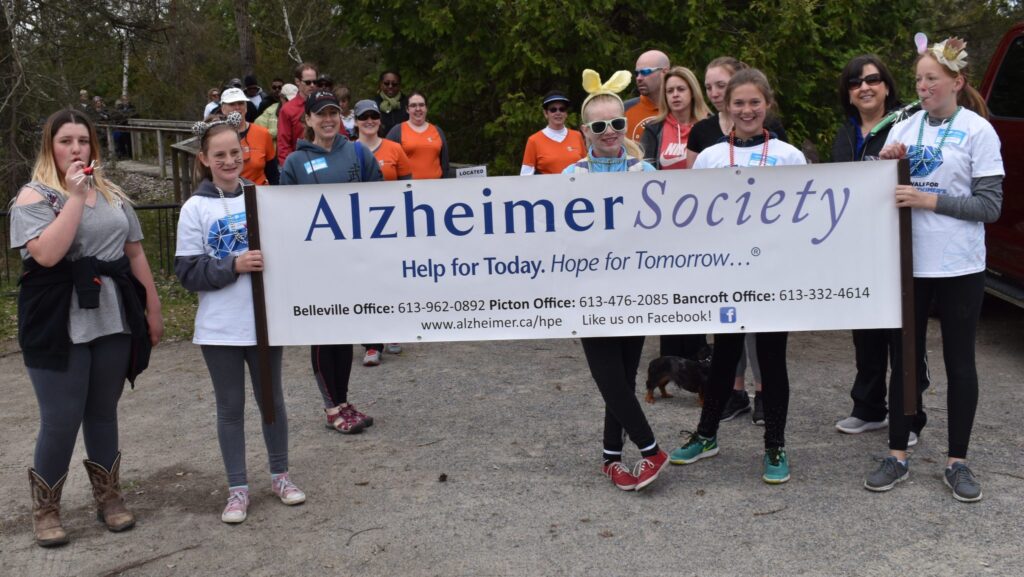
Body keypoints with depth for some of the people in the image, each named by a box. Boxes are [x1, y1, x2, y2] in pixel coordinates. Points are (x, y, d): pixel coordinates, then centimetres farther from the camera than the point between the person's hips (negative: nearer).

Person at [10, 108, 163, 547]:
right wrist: (76, 195, -19)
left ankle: (108, 496, 27)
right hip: (60, 327, -4)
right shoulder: (33, 196, -5)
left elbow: (135, 254, 14)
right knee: (61, 420, -1)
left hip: (113, 321, 5)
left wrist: (152, 308, 10)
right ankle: (45, 507, 18)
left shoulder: (113, 195, 11)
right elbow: (47, 254, -22)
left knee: (104, 412, 14)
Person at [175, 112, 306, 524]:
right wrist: (233, 266, -20)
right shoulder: (195, 208, -4)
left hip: (265, 320, 2)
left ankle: (280, 474, 30)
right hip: (220, 328, -2)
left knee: (272, 399, 13)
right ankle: (237, 487, 20)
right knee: (230, 406, 8)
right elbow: (187, 271, -8)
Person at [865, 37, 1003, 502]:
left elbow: (990, 205, -9)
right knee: (904, 359, 9)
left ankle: (957, 462, 18)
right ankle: (897, 455, 19)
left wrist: (930, 200, -18)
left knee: (959, 362, 7)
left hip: (959, 267, -3)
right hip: (907, 262, 3)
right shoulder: (904, 129, 7)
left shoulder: (978, 131, -4)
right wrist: (885, 166, -8)